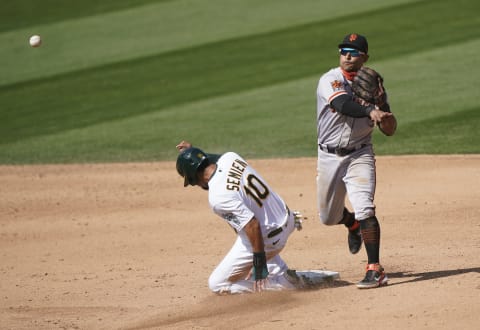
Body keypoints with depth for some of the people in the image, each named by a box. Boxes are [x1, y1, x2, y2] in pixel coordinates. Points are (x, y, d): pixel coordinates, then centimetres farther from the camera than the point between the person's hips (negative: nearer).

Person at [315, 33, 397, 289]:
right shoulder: (330, 81, -10)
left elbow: (389, 130, -1)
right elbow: (343, 104, -32)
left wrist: (385, 115, -23)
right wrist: (370, 111, -49)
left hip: (359, 155, -1)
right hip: (329, 156, 1)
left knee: (365, 210, -20)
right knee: (328, 217, 12)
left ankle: (375, 270, -17)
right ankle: (353, 224, 48)